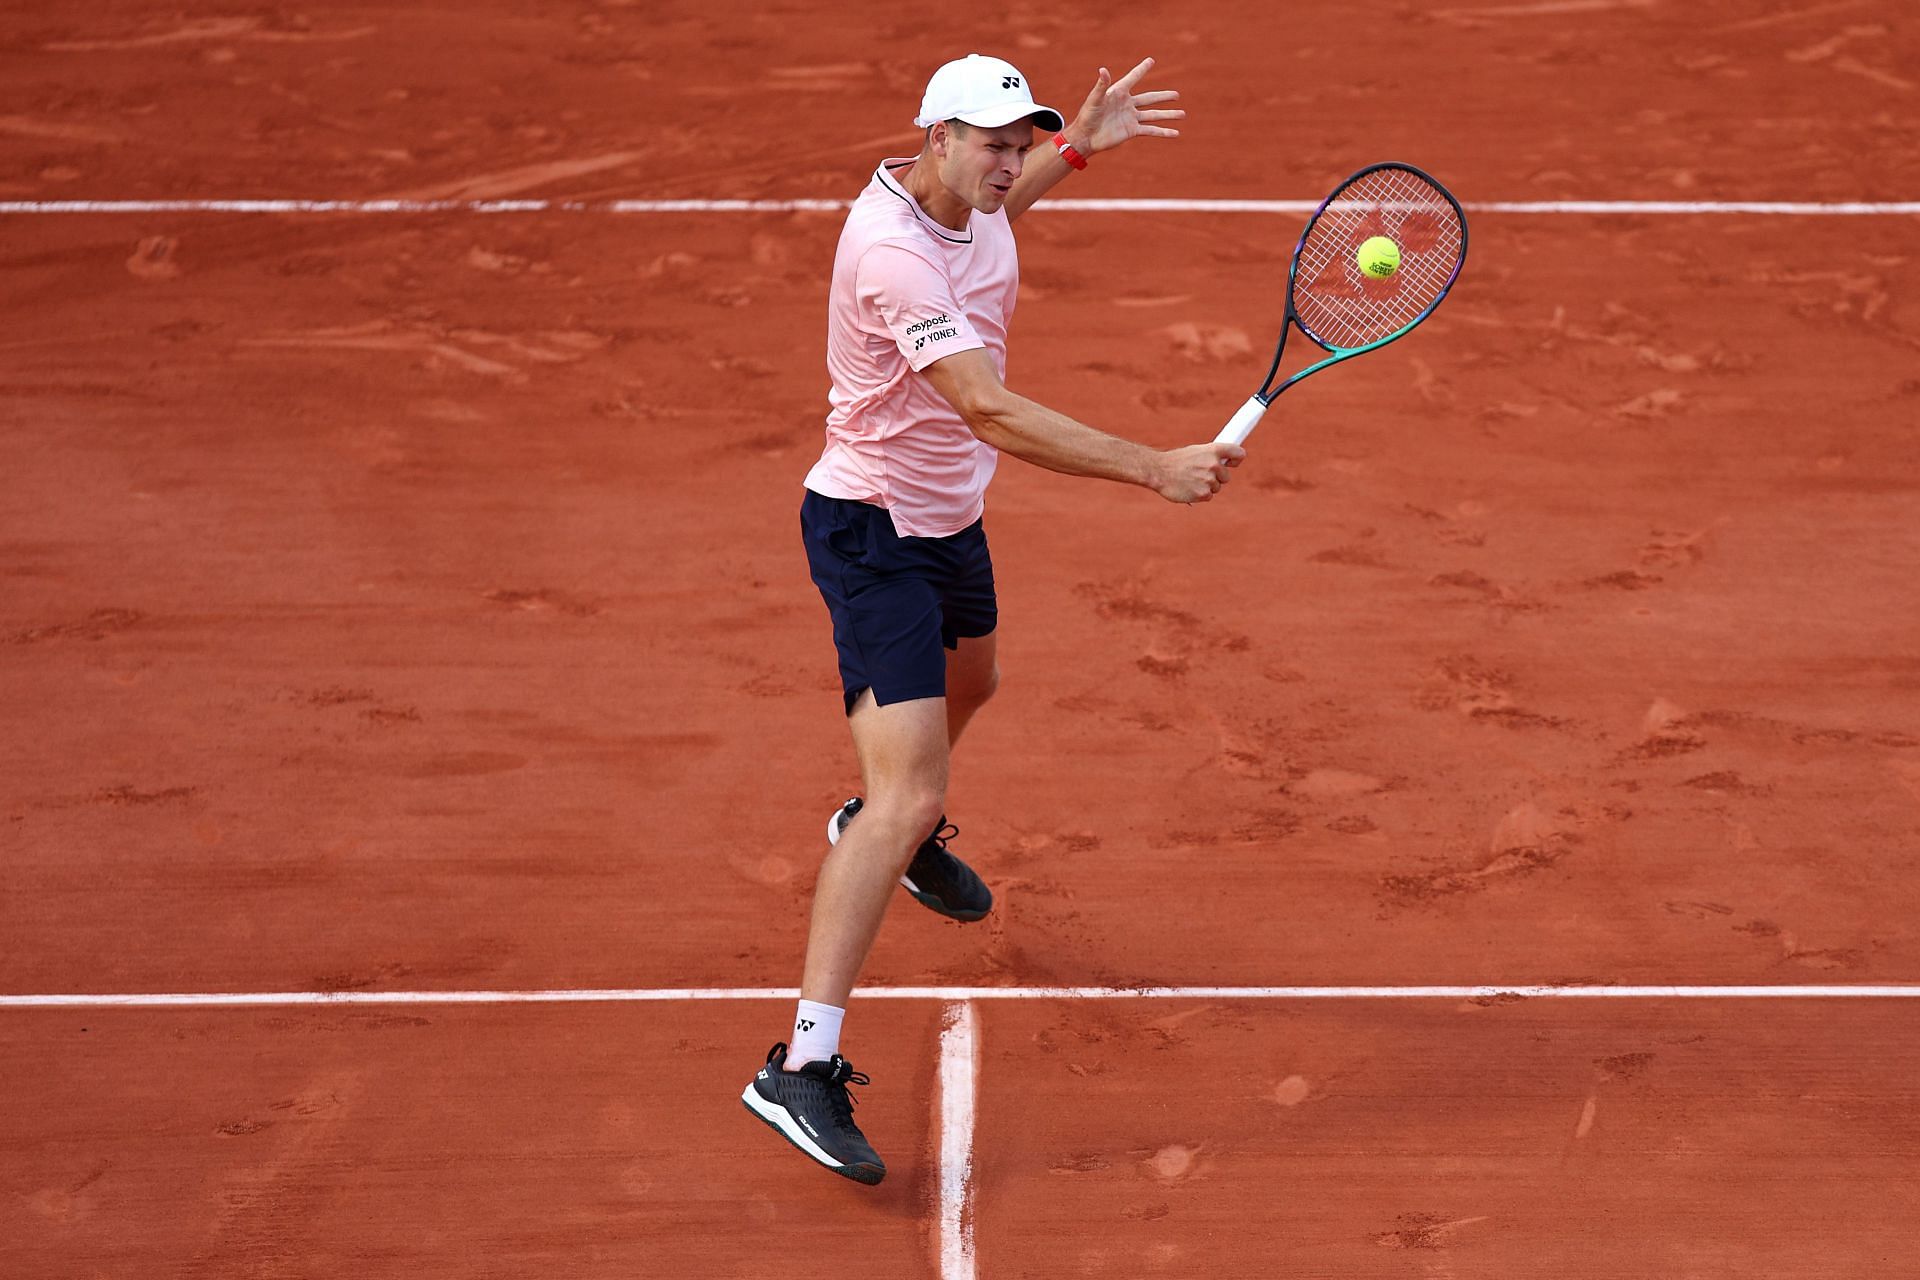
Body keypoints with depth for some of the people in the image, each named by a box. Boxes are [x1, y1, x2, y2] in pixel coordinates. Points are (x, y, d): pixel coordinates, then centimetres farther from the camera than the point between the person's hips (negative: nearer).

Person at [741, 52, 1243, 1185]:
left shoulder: (968, 200, -3)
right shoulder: (892, 253, -32)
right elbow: (993, 412, -39)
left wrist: (1080, 147, 14)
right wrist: (1157, 469, -41)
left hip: (950, 517, 10)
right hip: (872, 533, -10)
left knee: (969, 683, 36)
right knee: (909, 794, -20)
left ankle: (889, 830, 69)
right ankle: (804, 1068, -19)